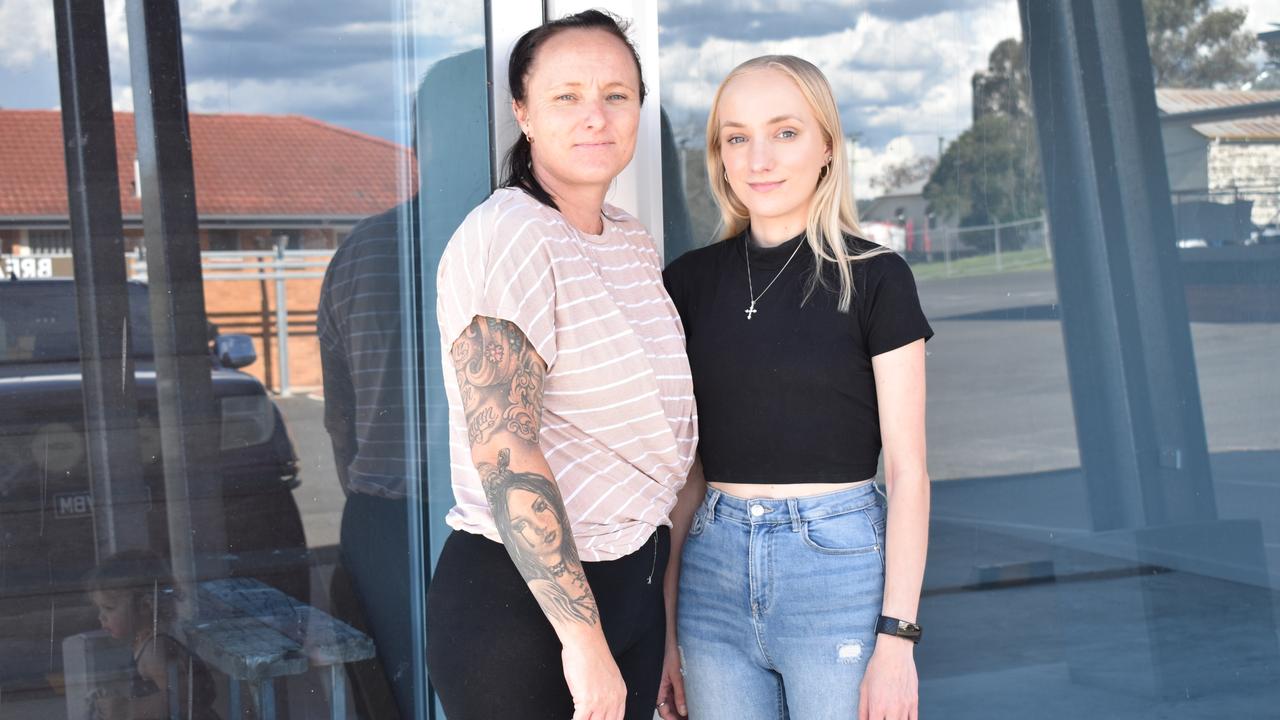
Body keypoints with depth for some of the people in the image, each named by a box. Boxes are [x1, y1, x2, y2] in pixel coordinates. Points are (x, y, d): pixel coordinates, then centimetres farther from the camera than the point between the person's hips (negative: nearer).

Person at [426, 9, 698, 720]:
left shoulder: (635, 243, 9)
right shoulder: (506, 239, -16)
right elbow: (503, 451, -24)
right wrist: (584, 638, -24)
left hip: (633, 582, 8)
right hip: (518, 601, -8)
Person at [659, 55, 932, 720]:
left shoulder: (873, 277, -4)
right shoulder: (690, 281, 7)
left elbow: (906, 470, -5)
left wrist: (897, 637, -11)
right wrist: (666, 626, 7)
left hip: (838, 561, -3)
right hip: (714, 563, 4)